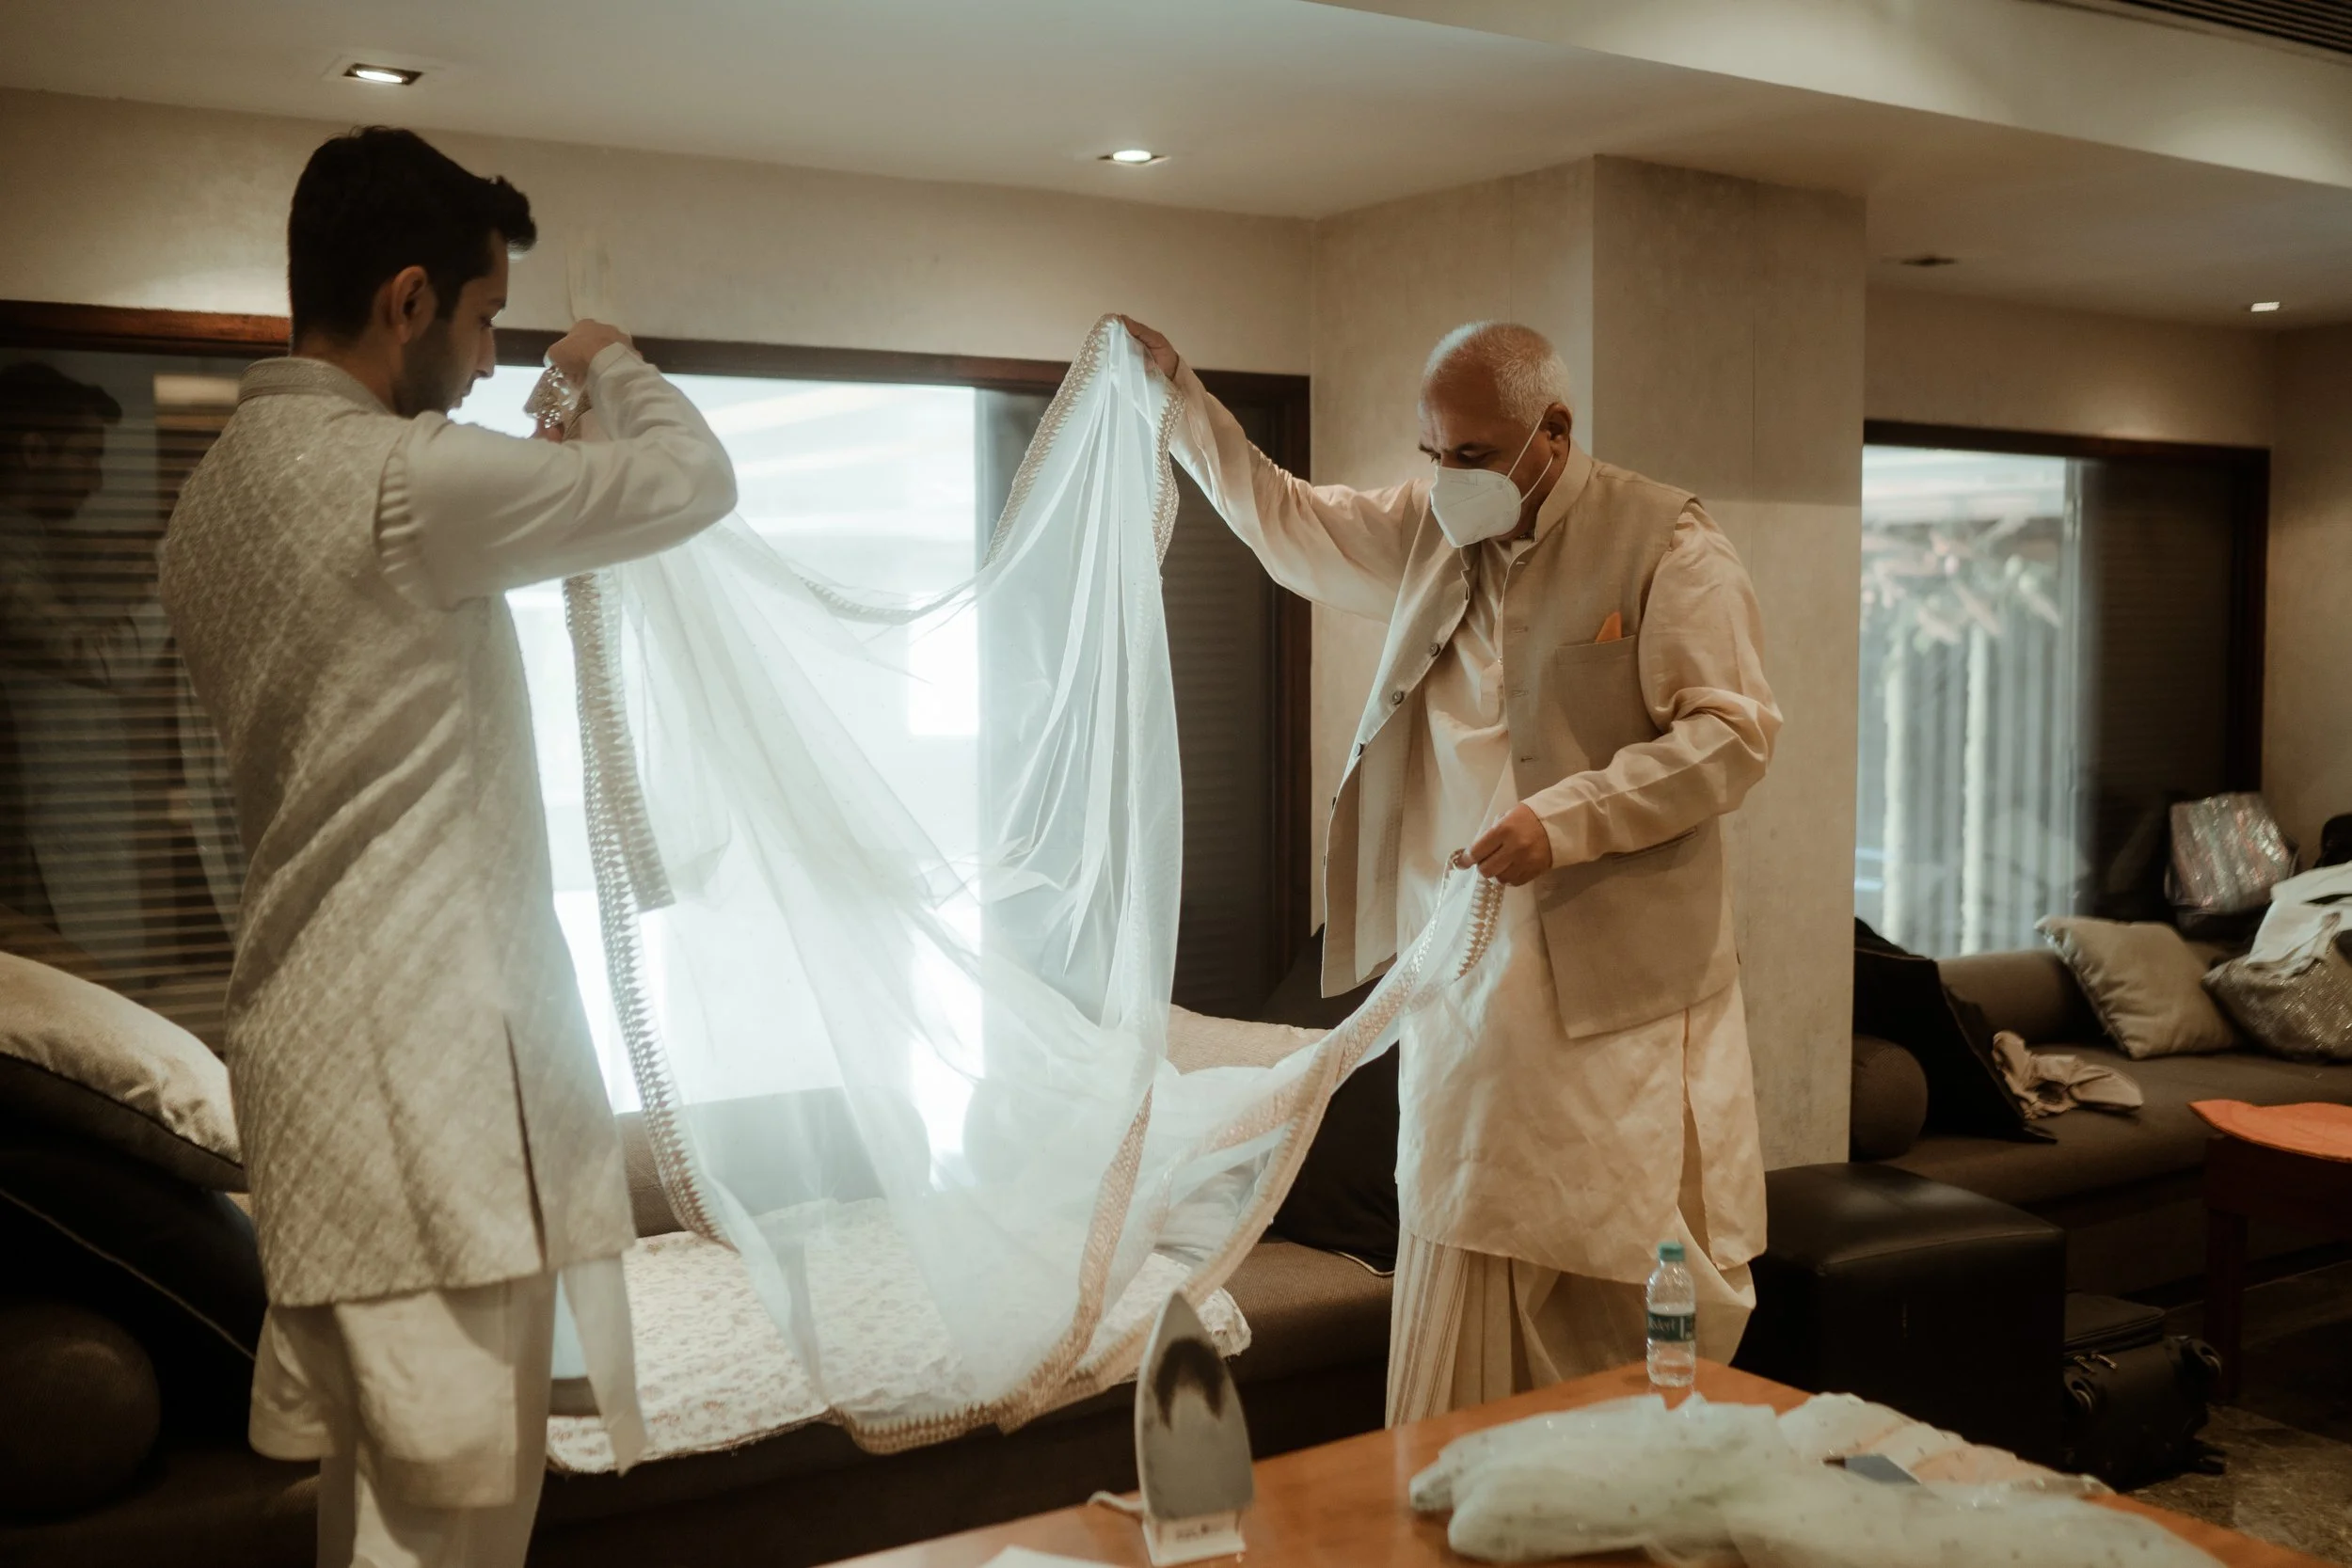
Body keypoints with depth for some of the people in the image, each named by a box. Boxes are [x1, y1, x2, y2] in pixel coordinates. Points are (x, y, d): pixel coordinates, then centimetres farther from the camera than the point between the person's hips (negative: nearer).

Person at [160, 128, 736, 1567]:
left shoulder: (218, 493, 12)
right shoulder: (400, 478, -17)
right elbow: (694, 480, -9)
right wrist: (614, 363, 12)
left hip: (321, 1025, 10)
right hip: (418, 1047, -10)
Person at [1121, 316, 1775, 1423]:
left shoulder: (1664, 542, -7)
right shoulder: (1428, 532, 12)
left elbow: (1732, 732, -11)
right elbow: (1287, 523, 27)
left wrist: (1564, 821, -20)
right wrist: (1179, 399, 23)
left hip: (1620, 993, -5)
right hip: (1468, 981, 5)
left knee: (1644, 1290, 2)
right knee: (1461, 1279, 7)